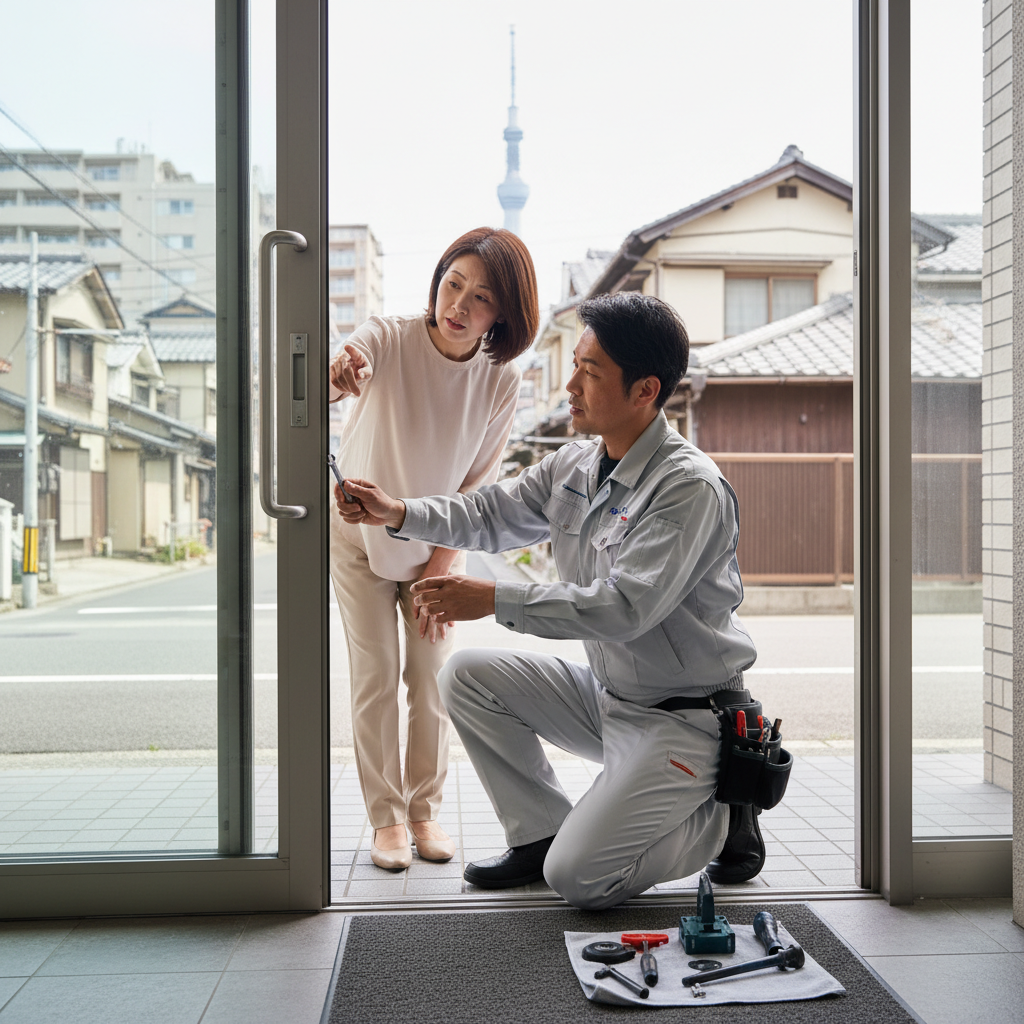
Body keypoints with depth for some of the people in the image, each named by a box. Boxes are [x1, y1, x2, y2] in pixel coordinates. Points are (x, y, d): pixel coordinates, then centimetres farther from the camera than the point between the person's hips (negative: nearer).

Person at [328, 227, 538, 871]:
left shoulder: (501, 380, -16)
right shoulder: (388, 339, -23)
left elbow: (479, 483, -8)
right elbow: (348, 366, -44)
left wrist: (440, 565, -10)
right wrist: (338, 377, -69)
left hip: (438, 544, 2)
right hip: (360, 536, -1)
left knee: (433, 679, 2)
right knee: (376, 679, -1)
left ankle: (426, 811, 20)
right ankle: (386, 817, 13)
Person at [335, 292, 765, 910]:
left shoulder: (692, 489, -24)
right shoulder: (573, 467, 2)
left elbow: (624, 607, -31)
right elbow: (494, 515, 12)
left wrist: (497, 601, -31)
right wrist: (399, 513, -4)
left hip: (682, 718, -8)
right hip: (606, 695, 8)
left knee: (579, 877, -15)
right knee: (470, 675, -1)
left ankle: (722, 819, 9)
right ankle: (541, 832, 11)